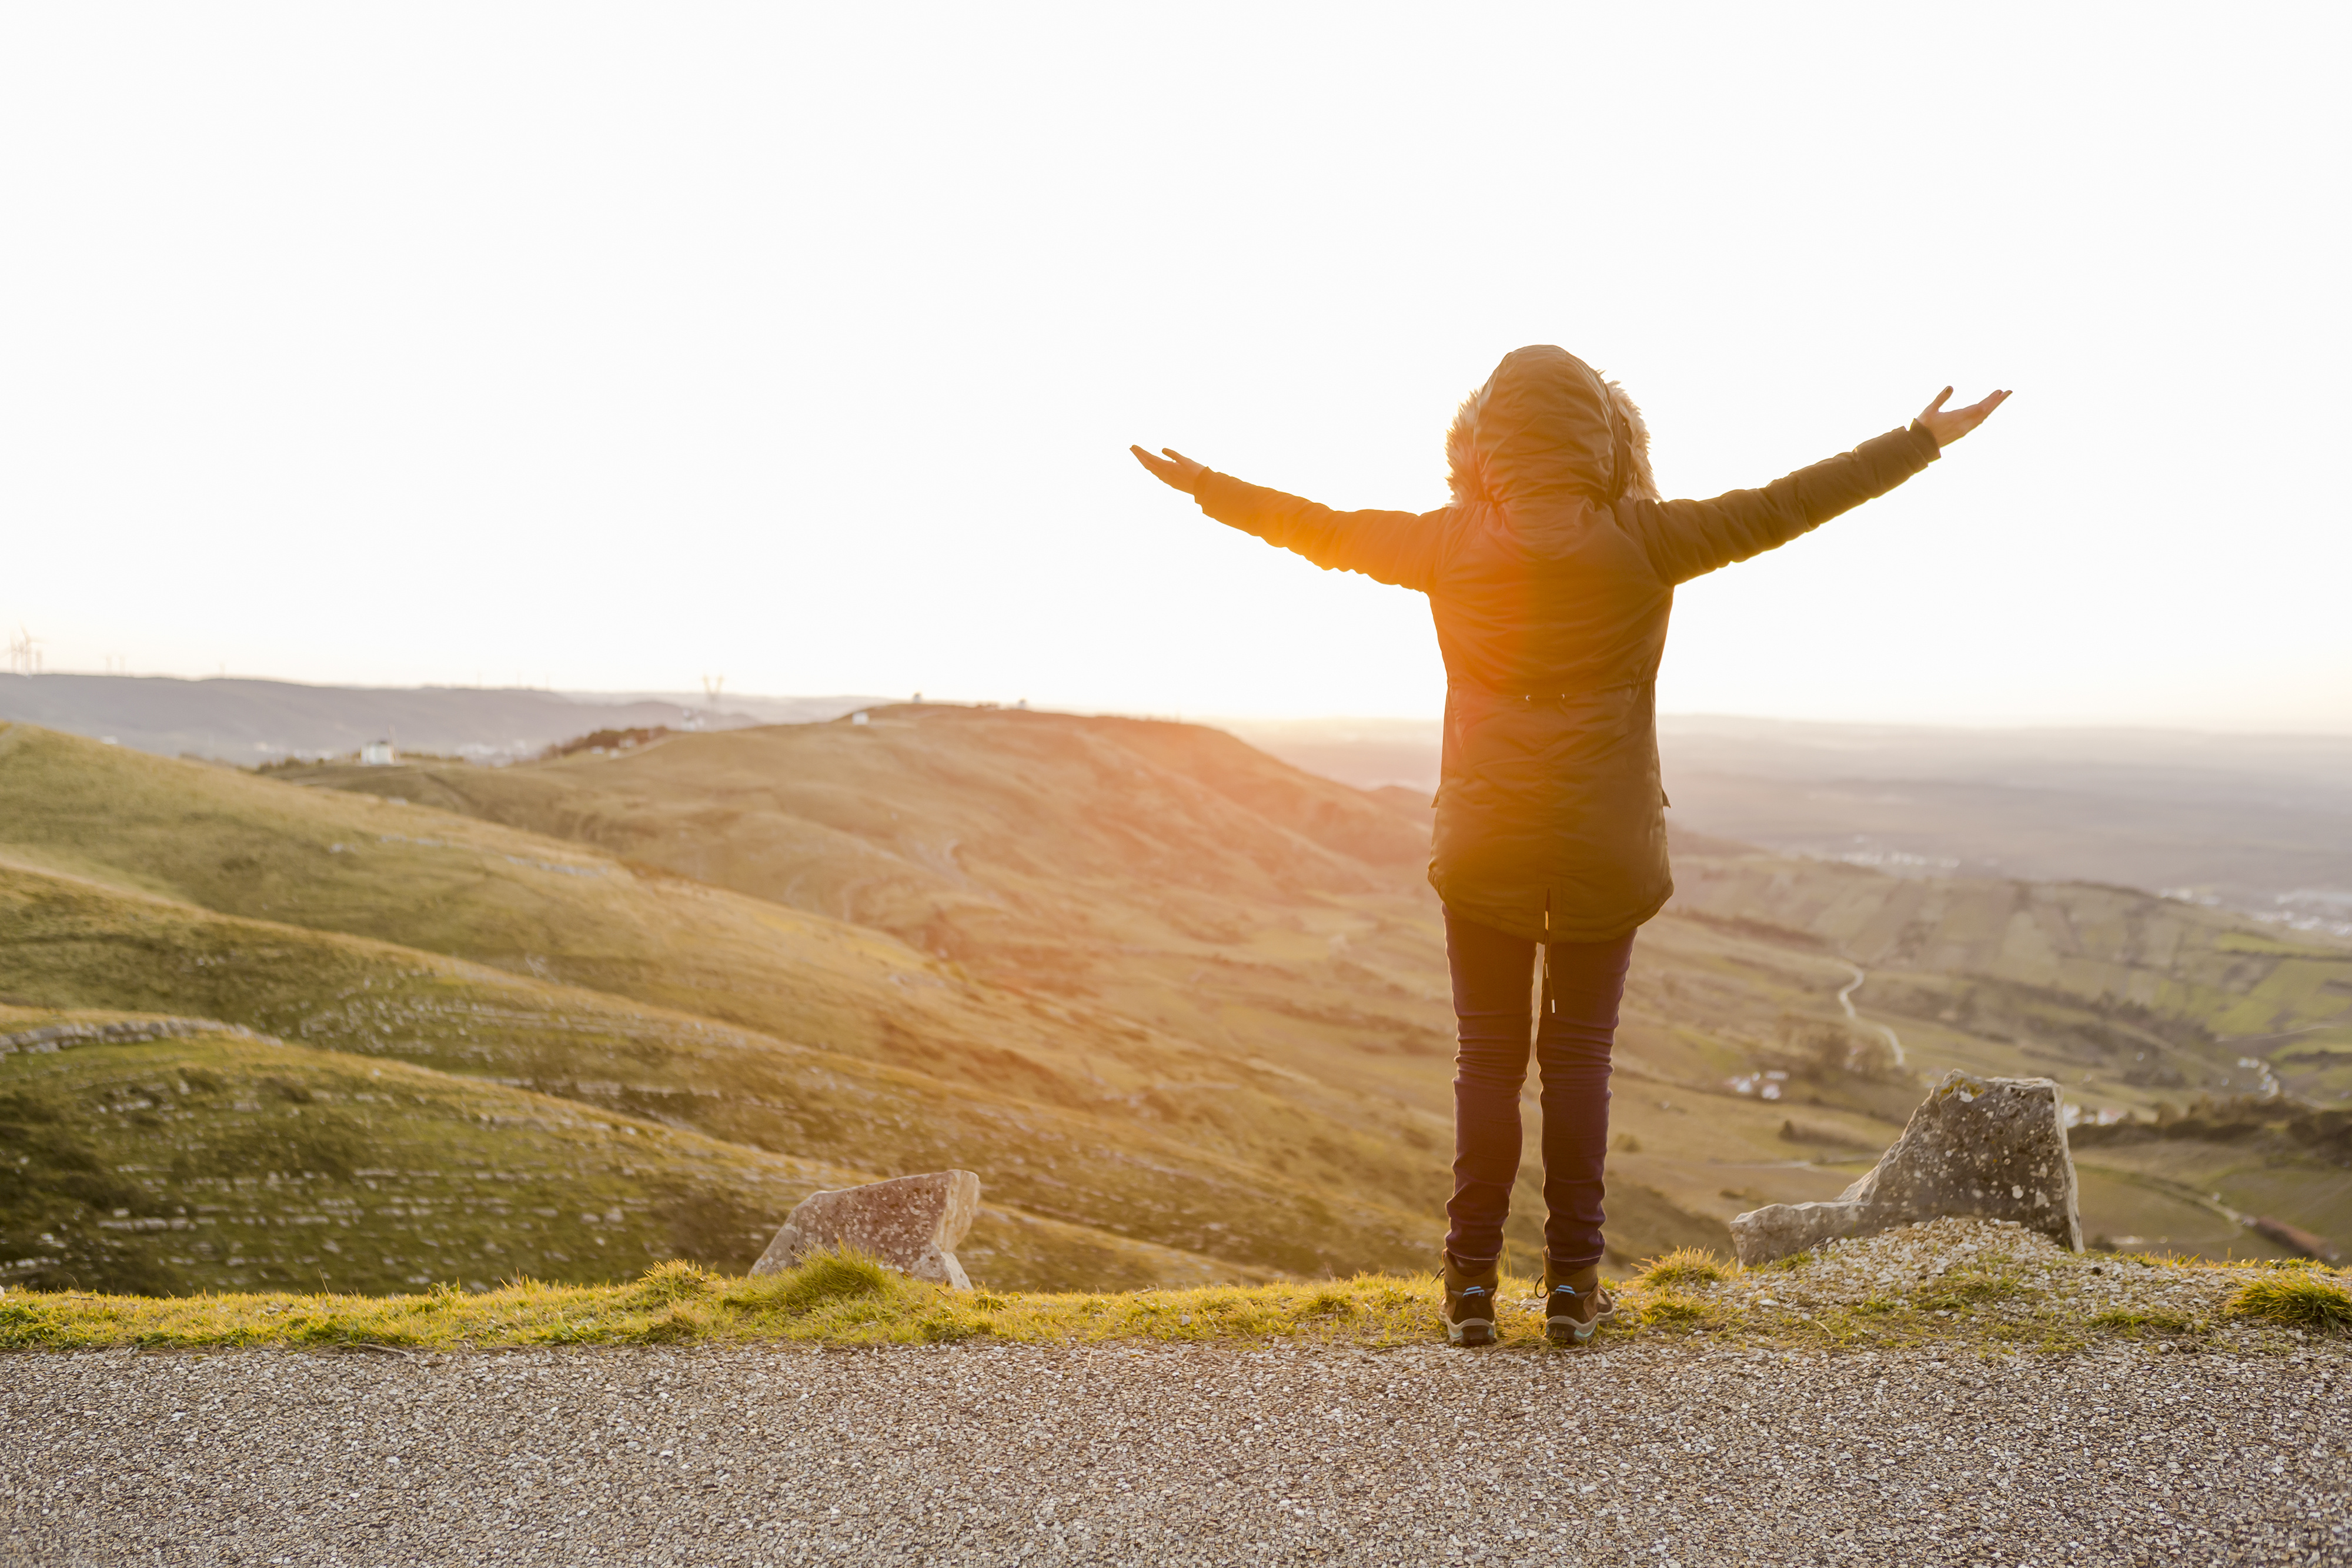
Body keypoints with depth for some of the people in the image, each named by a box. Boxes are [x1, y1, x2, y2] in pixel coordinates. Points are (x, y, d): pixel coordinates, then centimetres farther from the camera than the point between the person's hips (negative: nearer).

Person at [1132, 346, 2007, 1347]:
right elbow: (1782, 509, -1)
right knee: (1580, 1054, 10)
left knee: (1488, 1056, 9)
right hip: (1607, 848, 0)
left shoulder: (1450, 546, -2)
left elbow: (1323, 531, 10)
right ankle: (1573, 1283, 12)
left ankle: (1472, 1282, 10)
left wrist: (1205, 487, 25)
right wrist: (1921, 441, 9)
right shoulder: (1642, 542, -7)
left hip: (1483, 843, 1)